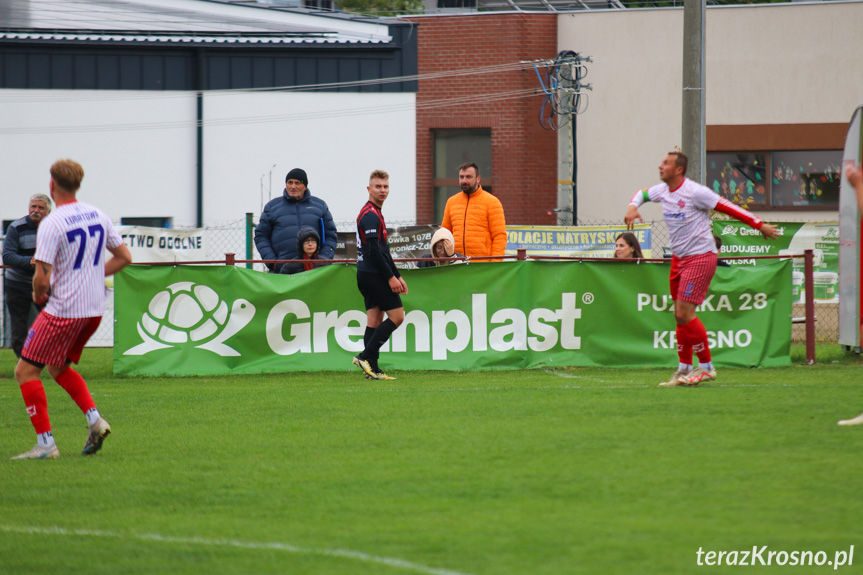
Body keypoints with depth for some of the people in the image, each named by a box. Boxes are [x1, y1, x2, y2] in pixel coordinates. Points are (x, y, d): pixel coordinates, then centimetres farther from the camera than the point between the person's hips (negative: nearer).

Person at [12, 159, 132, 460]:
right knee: (59, 367, 24)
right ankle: (95, 420, 6)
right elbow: (124, 257, 13)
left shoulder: (51, 224, -16)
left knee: (26, 370, 1)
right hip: (94, 308, 8)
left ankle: (45, 443, -6)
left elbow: (42, 279, -20)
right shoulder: (98, 216, 5)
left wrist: (38, 295, 2)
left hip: (63, 310, -8)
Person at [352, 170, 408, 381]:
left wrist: (397, 276, 24)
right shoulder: (370, 215, -14)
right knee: (397, 315, -8)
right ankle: (366, 356, -10)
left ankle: (372, 368, 4)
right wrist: (391, 277, -19)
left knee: (374, 320, 7)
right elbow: (374, 250, -20)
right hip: (373, 274, -10)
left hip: (367, 275, 10)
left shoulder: (374, 213, 20)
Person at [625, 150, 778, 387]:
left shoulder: (695, 192, -18)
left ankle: (706, 367, -3)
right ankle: (684, 368, 16)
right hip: (678, 259, 8)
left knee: (684, 314, -14)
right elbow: (642, 194, 28)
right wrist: (632, 207, 5)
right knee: (680, 316, 8)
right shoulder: (661, 191, 6)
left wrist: (760, 225, -7)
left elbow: (728, 208, -12)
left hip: (700, 258, -8)